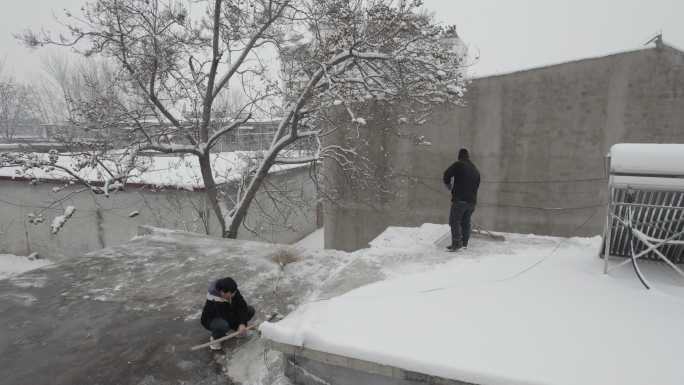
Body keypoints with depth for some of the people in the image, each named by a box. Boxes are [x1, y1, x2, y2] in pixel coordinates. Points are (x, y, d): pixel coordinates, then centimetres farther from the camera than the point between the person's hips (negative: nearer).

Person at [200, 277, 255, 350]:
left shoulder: (233, 291, -20)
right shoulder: (215, 301, -36)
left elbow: (242, 306, -22)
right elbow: (227, 317, -32)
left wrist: (242, 324, -33)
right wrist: (238, 326, -23)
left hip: (228, 315, 7)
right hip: (211, 320, -6)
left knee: (250, 310, -11)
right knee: (224, 325, -43)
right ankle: (215, 337, -9)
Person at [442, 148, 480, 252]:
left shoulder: (458, 165, -5)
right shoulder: (476, 170, 19)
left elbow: (447, 174, -9)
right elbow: (477, 185, 22)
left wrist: (448, 184, 9)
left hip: (460, 199, -7)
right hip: (472, 200, 7)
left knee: (454, 221, -6)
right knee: (466, 222, 14)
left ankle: (456, 243, -13)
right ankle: (464, 243, 19)